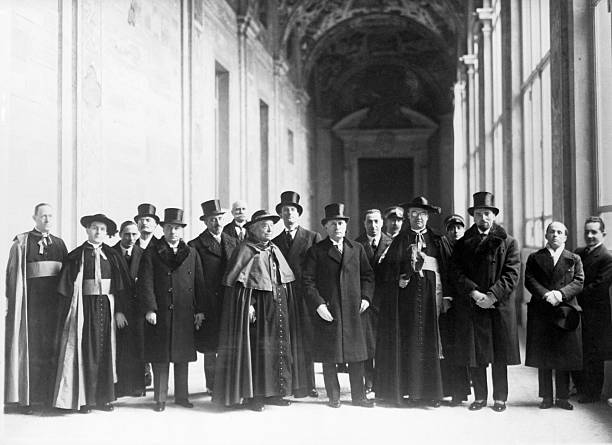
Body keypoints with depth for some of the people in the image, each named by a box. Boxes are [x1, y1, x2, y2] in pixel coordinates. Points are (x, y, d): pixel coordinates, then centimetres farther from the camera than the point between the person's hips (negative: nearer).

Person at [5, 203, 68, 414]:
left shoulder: (59, 244, 13)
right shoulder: (22, 242, 1)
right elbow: (12, 273, -4)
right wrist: (13, 301, -12)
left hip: (53, 302, 4)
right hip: (29, 303, -4)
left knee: (51, 347, 6)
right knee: (28, 347, 0)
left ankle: (50, 394, 14)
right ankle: (24, 397, 6)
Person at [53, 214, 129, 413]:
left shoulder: (112, 256, 8)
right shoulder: (76, 256, 1)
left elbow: (121, 285, 6)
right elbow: (67, 287, -2)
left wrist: (119, 310, -2)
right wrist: (70, 312, -9)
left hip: (106, 307, 3)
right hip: (84, 307, -2)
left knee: (105, 351, 5)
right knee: (85, 352, -1)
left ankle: (103, 397, 13)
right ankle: (84, 398, 5)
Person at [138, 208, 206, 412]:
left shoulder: (191, 253, 11)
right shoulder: (151, 254, 2)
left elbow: (199, 283, 11)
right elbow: (145, 284, -5)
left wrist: (199, 310, 5)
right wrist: (149, 309, -14)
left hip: (185, 315, 3)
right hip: (160, 314, -3)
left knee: (183, 357, 8)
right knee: (160, 359, 1)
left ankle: (182, 396, 19)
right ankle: (160, 398, 9)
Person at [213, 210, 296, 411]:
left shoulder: (274, 250, 14)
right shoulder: (245, 249, -8)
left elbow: (285, 279, 18)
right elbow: (238, 281, -13)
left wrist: (283, 301, 11)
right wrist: (247, 304, -20)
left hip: (276, 305, 8)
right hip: (254, 304, -8)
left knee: (276, 347, 9)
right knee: (252, 347, -2)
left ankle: (271, 392, 18)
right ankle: (251, 395, 5)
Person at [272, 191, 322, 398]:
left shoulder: (313, 238, 7)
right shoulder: (275, 242, 13)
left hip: (306, 296, -1)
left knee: (307, 341, 1)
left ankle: (308, 385, 9)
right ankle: (290, 385, 4)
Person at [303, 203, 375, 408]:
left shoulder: (357, 249, 12)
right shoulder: (316, 251, 2)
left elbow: (367, 275, 14)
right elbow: (308, 280, -3)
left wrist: (366, 297, 0)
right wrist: (318, 304, -12)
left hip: (354, 311, 3)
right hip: (327, 311, -2)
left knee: (356, 356, 6)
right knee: (329, 357, 3)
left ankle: (358, 395, 16)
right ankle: (334, 397, 14)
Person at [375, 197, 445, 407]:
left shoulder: (437, 240, 11)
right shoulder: (400, 240, 10)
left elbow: (445, 269, 7)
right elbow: (388, 266, 5)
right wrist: (398, 279, -9)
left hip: (429, 295, 0)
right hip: (406, 295, 0)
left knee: (429, 341, -1)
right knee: (407, 342, -2)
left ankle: (430, 391, 4)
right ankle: (407, 388, 3)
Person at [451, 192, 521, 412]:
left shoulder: (508, 243, 6)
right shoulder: (462, 243, 11)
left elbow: (512, 274, -3)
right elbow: (456, 273, 1)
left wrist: (492, 296, -15)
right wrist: (475, 293, -14)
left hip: (499, 306, -1)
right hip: (470, 306, 2)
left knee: (499, 356, 3)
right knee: (474, 356, 4)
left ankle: (500, 398, 13)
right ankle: (480, 397, 14)